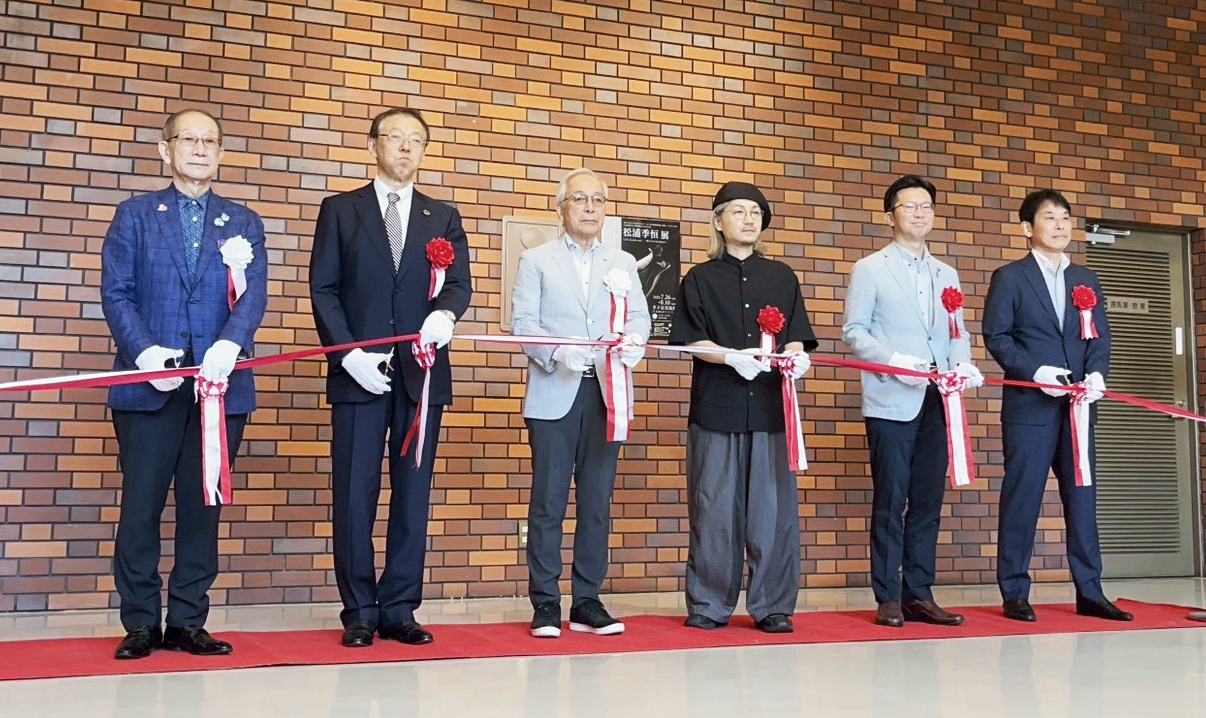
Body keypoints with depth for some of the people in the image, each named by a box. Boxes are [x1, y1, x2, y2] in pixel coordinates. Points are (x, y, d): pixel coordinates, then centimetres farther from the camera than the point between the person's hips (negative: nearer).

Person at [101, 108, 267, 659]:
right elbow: (115, 292, 1)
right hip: (149, 383, -1)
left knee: (203, 505, 5)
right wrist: (145, 352, -15)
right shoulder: (134, 215, 10)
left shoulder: (243, 223, 13)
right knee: (141, 505, 0)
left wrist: (228, 345, -20)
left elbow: (253, 295, 0)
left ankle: (188, 622, 14)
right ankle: (140, 623, 12)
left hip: (220, 381, 1)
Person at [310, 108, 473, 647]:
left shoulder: (443, 217, 15)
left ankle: (400, 609, 13)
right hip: (358, 372, -2)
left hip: (422, 371, 2)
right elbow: (323, 289, 3)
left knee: (413, 492, 4)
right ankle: (359, 612, 10)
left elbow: (459, 283, 4)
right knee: (354, 494, -1)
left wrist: (445, 314, -19)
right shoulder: (340, 211, 9)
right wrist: (350, 354, -10)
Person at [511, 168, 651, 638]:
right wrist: (558, 352, -19)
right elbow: (522, 322, -1)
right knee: (548, 499, -2)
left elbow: (639, 318, 8)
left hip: (606, 393, 3)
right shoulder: (536, 260, 9)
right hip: (554, 394, -3)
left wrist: (633, 344, -15)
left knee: (597, 499, 4)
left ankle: (587, 602, 12)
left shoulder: (623, 263, 17)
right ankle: (545, 604, 6)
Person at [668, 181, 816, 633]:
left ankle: (773, 606, 8)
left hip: (771, 405, 1)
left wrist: (795, 357, -14)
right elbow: (691, 340, 0)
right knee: (715, 507, -1)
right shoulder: (700, 279, 10)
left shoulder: (782, 278, 16)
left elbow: (797, 337, 9)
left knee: (773, 506, -2)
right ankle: (709, 605, 11)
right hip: (716, 406, -1)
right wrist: (733, 356, -18)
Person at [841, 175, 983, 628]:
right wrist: (894, 361, -17)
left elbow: (957, 332, 17)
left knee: (928, 500, 6)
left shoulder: (947, 275, 19)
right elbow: (854, 331, -3)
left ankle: (919, 594, 13)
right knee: (890, 501, -3)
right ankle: (888, 598, 4)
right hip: (891, 401, -5)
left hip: (936, 401, 5)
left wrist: (963, 364, -5)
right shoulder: (871, 269, 4)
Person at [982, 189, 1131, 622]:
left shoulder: (1086, 280, 16)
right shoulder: (1009, 277, 2)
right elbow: (996, 335, -5)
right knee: (1022, 497, -2)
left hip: (1078, 405, 5)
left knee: (1082, 496, 6)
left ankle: (1089, 592, 12)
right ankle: (1014, 593, 5)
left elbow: (1100, 337, 10)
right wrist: (1034, 371, -17)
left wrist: (1097, 374, -10)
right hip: (1029, 404, -5)